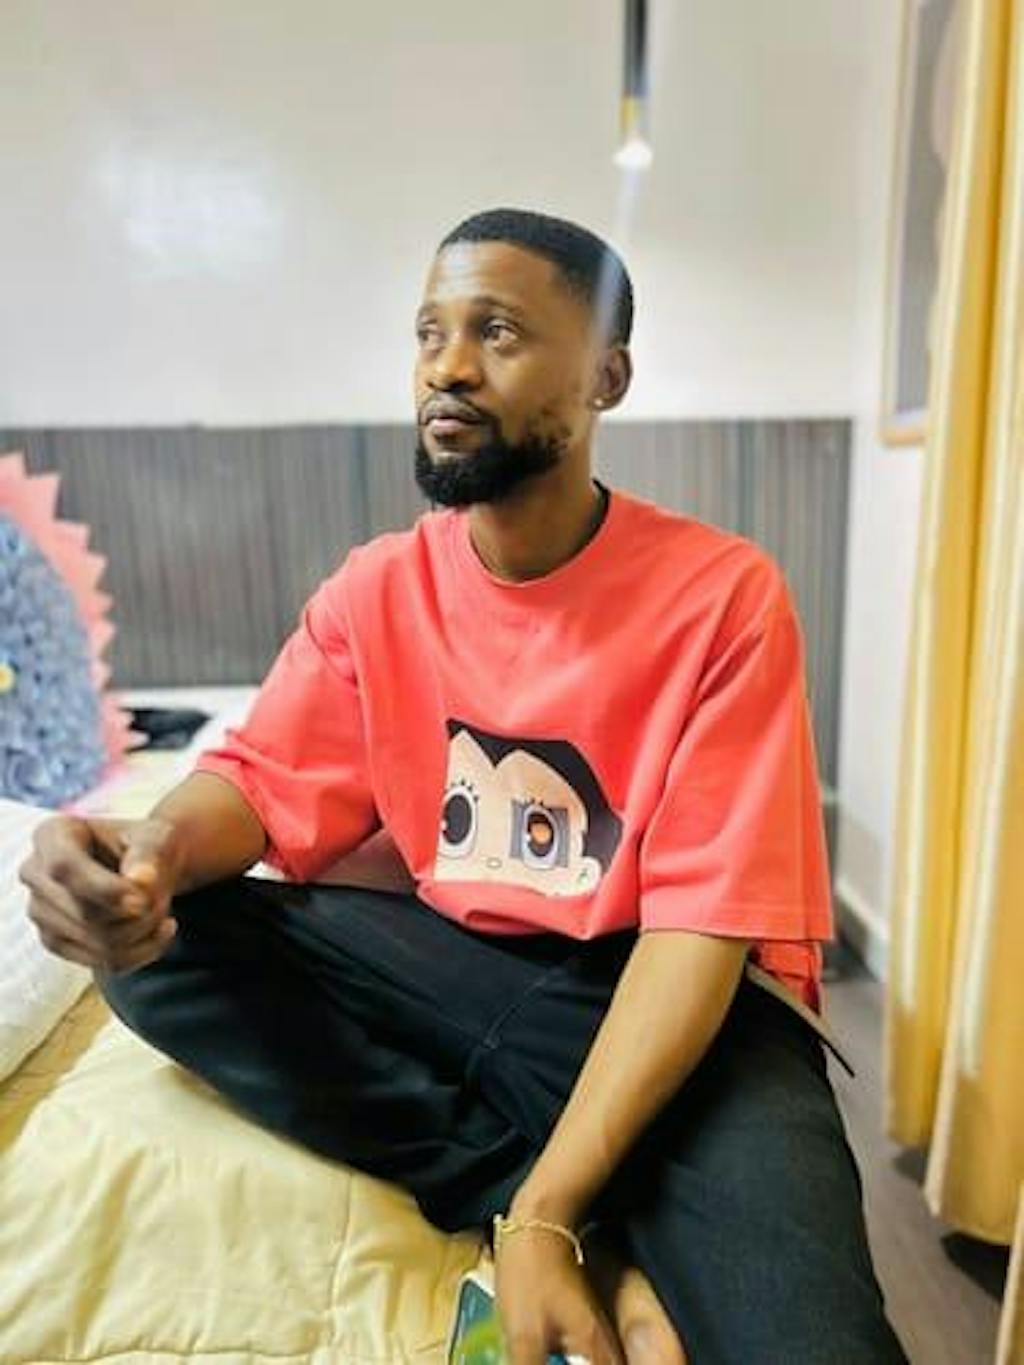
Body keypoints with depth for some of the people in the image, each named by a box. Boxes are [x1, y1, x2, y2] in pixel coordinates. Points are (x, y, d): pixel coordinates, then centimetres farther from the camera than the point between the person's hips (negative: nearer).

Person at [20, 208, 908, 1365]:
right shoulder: (376, 587, 0)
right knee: (154, 942, -18)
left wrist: (545, 1213, -23)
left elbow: (704, 927, -17)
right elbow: (262, 782, -3)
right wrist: (158, 847, -29)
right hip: (447, 959, 6)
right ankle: (606, 1252, -14)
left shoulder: (721, 593, -14)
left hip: (663, 991, -5)